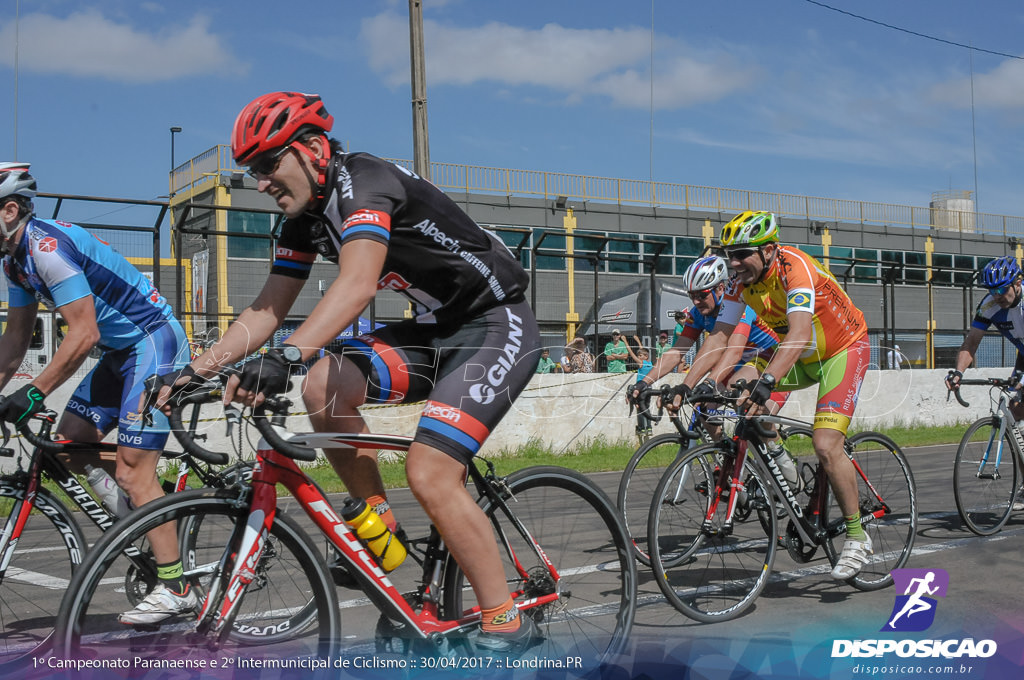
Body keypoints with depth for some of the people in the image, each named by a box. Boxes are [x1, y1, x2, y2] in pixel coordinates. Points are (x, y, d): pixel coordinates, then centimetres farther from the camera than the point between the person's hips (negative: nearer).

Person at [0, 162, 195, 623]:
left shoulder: (47, 245, -22)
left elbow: (83, 334, -27)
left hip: (155, 343, -10)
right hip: (121, 351, 10)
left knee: (131, 470, -12)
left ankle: (175, 589, -5)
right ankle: (159, 509, 20)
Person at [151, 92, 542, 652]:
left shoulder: (364, 181, -21)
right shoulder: (304, 217, 6)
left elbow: (357, 285, -39)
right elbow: (266, 310, 7)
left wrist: (286, 357, -50)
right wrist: (196, 369, -2)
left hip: (498, 326, -8)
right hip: (436, 330, 8)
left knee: (428, 475, -20)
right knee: (324, 388, -13)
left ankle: (506, 623, -5)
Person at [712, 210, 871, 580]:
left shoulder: (794, 266, -31)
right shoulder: (741, 280, -11)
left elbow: (800, 333, -45)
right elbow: (720, 337, -11)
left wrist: (766, 382, -57)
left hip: (845, 349, -7)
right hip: (802, 356, 7)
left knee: (826, 446, -19)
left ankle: (857, 536, -1)